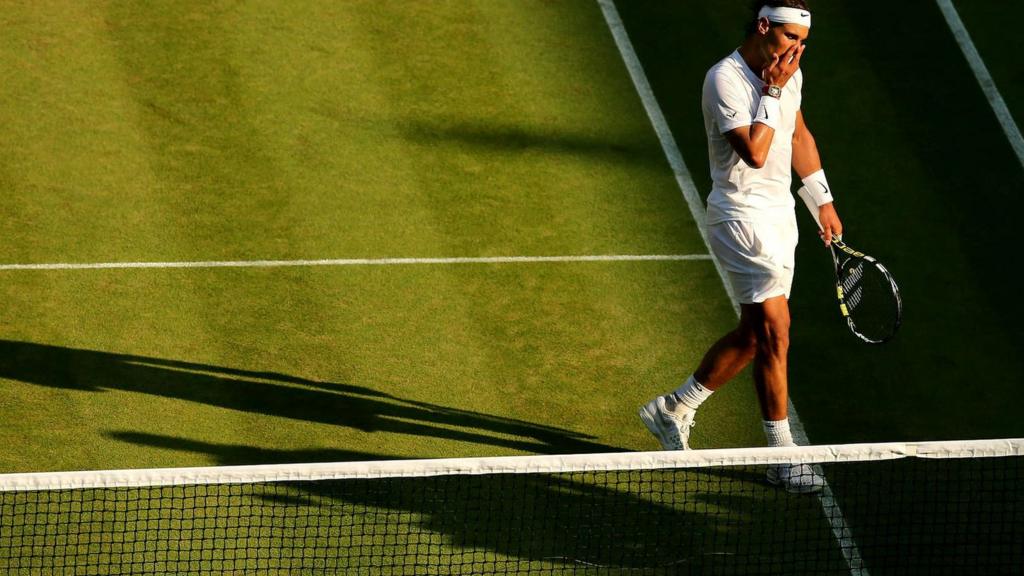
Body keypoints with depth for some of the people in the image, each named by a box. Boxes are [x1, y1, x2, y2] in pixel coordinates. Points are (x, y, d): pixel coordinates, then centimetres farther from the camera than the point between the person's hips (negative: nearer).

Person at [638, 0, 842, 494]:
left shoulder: (788, 73, 6)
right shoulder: (725, 80, -19)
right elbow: (755, 153, -28)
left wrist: (822, 201, 23)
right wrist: (772, 92, -23)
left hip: (779, 215, 9)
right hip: (741, 218, -9)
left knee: (752, 334, 13)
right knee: (774, 330, -12)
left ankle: (673, 411, 30)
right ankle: (782, 456, -7)